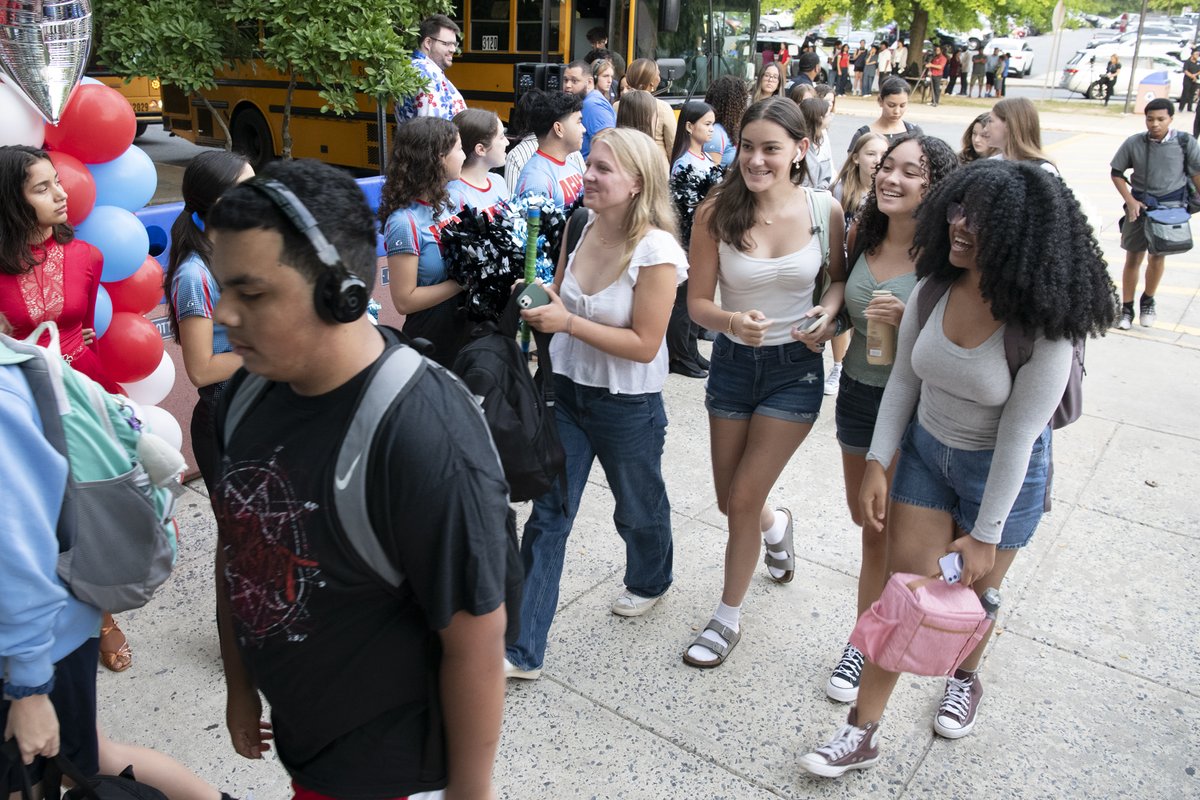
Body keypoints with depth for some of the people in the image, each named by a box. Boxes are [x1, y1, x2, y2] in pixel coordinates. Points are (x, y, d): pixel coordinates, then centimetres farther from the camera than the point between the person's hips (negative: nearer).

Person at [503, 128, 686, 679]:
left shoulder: (655, 251, -22)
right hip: (566, 390, 5)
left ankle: (649, 581, 54)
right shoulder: (581, 227, -3)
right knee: (548, 516, 5)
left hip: (627, 405, -5)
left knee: (638, 508, 21)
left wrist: (567, 322, -26)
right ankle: (523, 650, 13)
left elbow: (644, 344, -22)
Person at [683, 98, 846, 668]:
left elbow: (839, 277, 6)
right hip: (732, 363, 2)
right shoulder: (716, 212, -13)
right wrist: (733, 322, -32)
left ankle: (728, 618, 22)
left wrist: (829, 311, -16)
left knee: (743, 500, -2)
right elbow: (698, 303, -10)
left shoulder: (825, 211, -11)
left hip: (795, 368, -2)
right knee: (730, 502, 14)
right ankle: (776, 525, 54)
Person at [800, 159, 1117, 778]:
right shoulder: (932, 290, -13)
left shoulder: (1043, 325, -26)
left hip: (1002, 471, -3)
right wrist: (876, 465, -6)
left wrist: (986, 534, -16)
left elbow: (1019, 434, -22)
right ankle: (862, 733, 17)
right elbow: (903, 380, -2)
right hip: (926, 451, 4)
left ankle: (967, 675, 52)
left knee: (972, 593, 16)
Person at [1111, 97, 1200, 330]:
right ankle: (1126, 308, 17)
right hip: (1140, 204, 1)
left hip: (1171, 206, 0)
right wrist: (1130, 201, -6)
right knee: (1133, 258, 6)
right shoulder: (1133, 143, -8)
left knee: (1157, 257, 6)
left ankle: (1148, 301, 29)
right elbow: (1117, 173, 3)